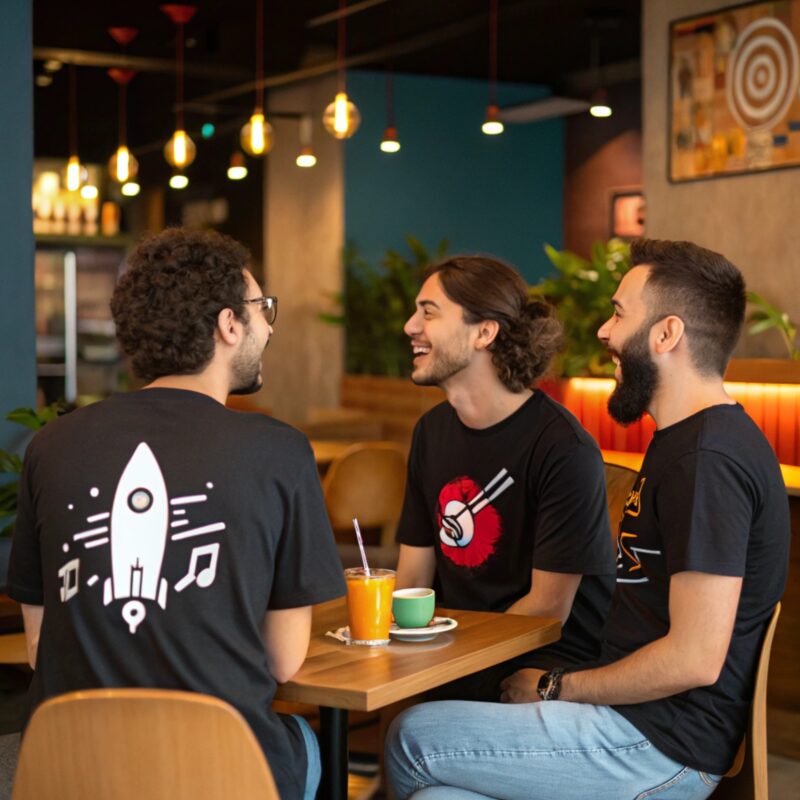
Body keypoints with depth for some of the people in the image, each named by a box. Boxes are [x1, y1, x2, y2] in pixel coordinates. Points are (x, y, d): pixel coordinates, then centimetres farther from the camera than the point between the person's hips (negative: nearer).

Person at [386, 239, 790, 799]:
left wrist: (557, 687, -10)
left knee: (414, 739, -5)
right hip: (641, 721, 9)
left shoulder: (708, 458, -19)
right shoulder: (686, 440, 16)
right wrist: (563, 689, 10)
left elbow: (694, 659, -23)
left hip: (660, 749, -9)